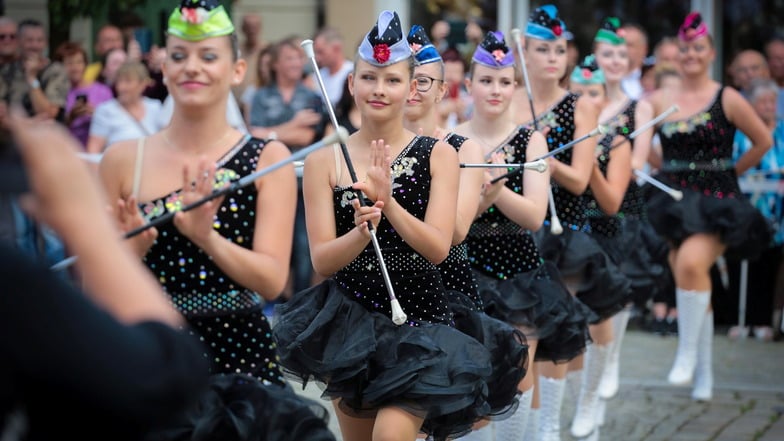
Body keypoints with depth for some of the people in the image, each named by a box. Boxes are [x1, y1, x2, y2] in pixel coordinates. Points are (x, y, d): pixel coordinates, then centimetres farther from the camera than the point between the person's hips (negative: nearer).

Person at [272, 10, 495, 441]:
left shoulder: (437, 154, -3)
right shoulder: (324, 160, -3)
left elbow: (438, 248, -12)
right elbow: (322, 260, -7)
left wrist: (388, 202, -27)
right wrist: (361, 231, -27)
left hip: (419, 321, -2)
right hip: (349, 322, 2)